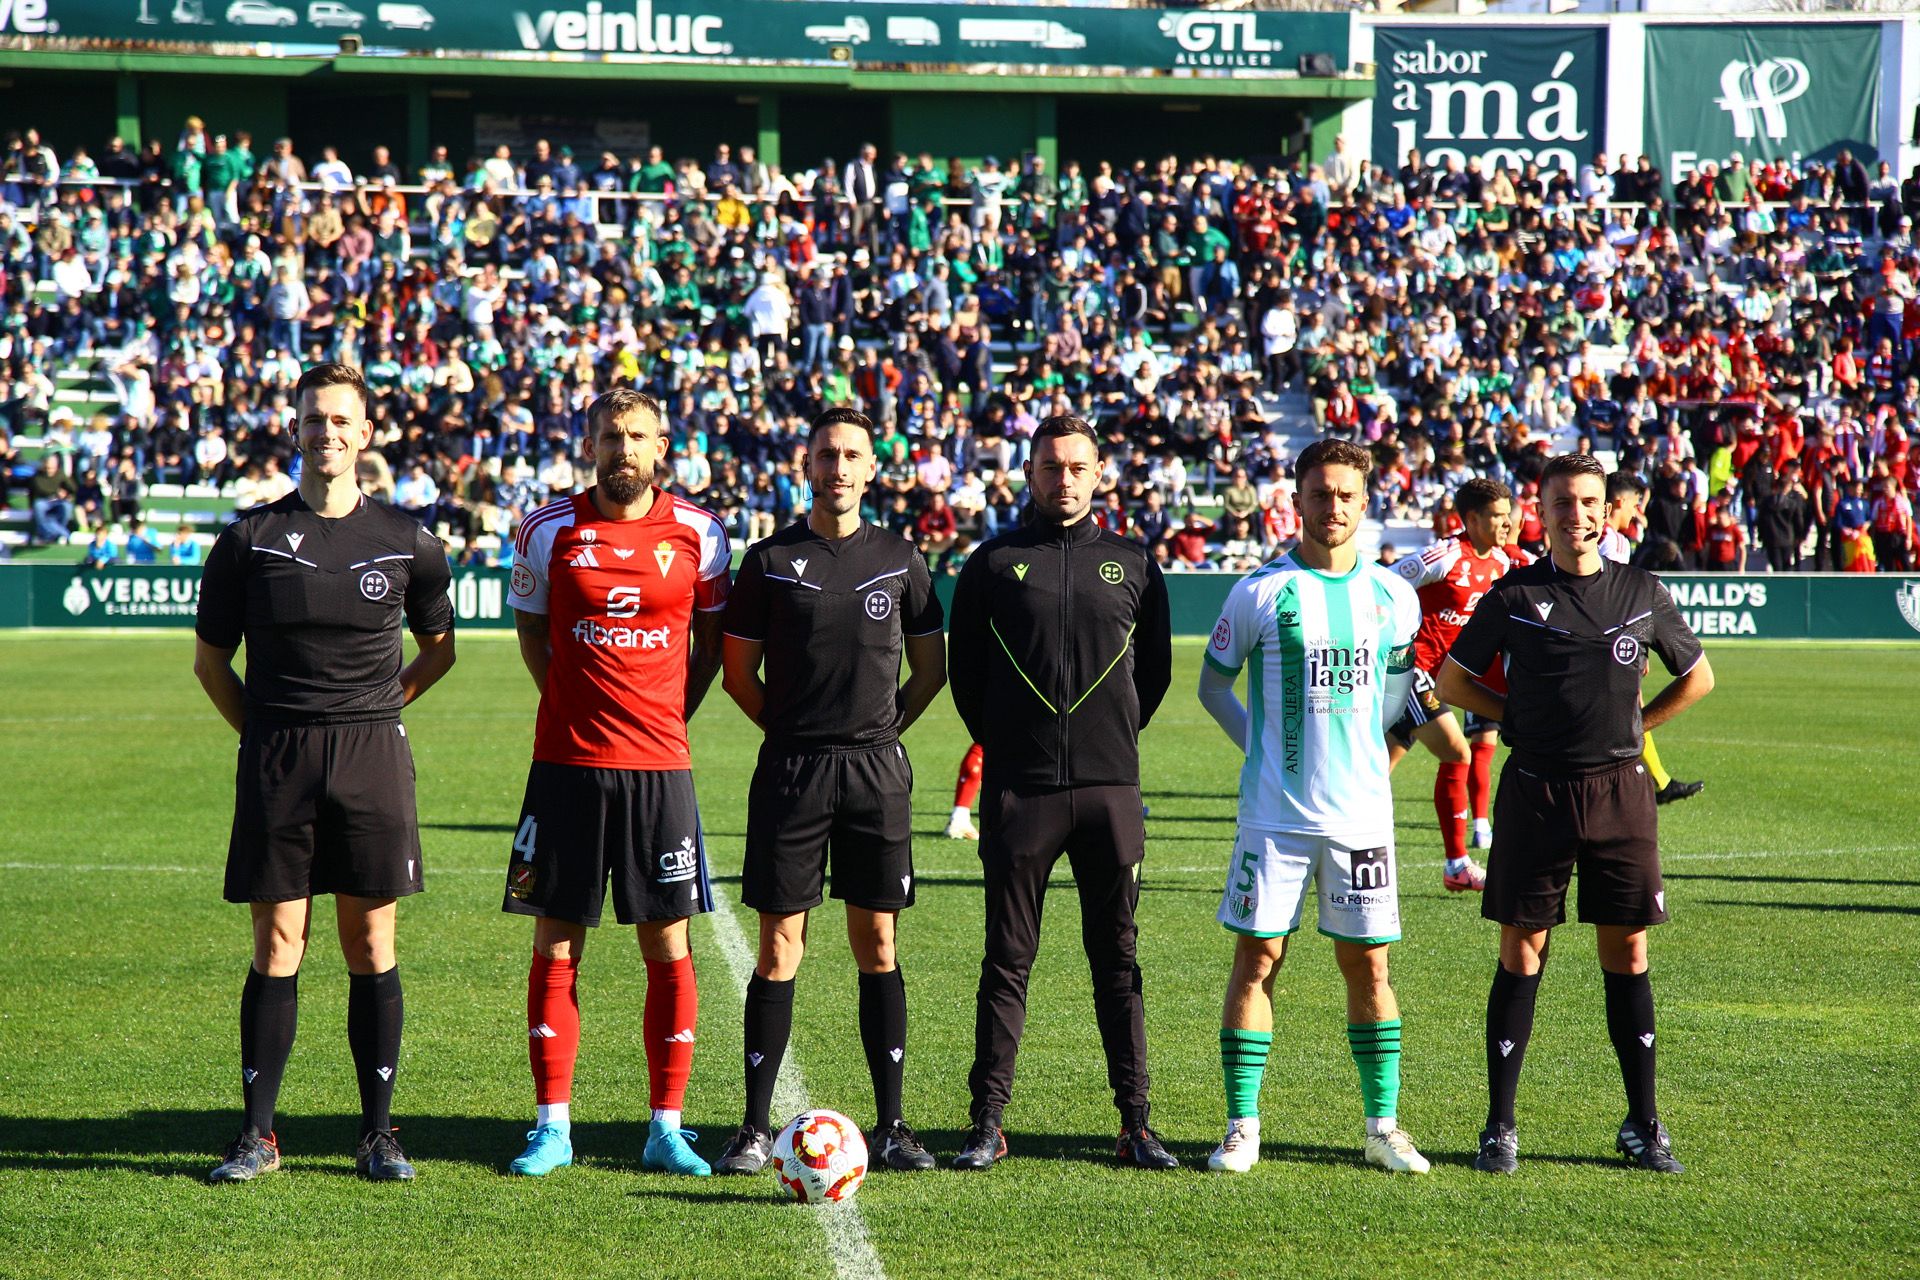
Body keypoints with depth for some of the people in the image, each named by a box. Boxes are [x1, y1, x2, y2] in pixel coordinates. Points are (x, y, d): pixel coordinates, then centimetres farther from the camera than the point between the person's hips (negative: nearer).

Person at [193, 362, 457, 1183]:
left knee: (372, 946, 3)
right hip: (276, 761, 0)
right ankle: (257, 1132, 8)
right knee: (277, 946, 1)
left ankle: (378, 1132, 10)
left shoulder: (405, 543, 4)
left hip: (373, 758, 0)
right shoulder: (252, 538, 3)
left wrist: (375, 709, 11)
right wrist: (268, 731, 6)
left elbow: (438, 646, 19)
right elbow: (210, 658, 11)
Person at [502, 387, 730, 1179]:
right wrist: (574, 708, 7)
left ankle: (666, 1129, 10)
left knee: (668, 944, 2)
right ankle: (552, 1126, 10)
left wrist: (675, 713, 6)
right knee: (556, 944, 2)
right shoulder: (549, 531, 1)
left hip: (660, 764, 0)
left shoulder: (699, 535, 2)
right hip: (567, 759, 0)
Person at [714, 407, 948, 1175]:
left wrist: (881, 730, 9)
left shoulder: (899, 561, 7)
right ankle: (756, 1127, 4)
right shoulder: (770, 561, 3)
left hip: (877, 770, 1)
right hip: (790, 768, -1)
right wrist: (795, 732, 7)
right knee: (779, 947, -1)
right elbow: (739, 673, 8)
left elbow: (931, 669, 14)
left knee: (877, 944, 3)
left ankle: (891, 1125, 9)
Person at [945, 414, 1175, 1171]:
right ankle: (988, 1122, 7)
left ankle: (1135, 1124, 10)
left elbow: (1156, 667, 16)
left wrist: (1116, 739, 11)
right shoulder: (994, 563, 5)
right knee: (1007, 960, 2)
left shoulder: (1131, 564, 8)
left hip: (1110, 789, 1)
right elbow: (964, 668, 10)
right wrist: (1002, 745, 7)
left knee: (1118, 959, 5)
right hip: (1019, 790, -1)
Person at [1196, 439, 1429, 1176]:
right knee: (1256, 958, -1)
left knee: (1368, 963, 5)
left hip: (1361, 810, 2)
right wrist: (1262, 747, 1)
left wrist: (1368, 754, 11)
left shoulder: (1393, 596, 5)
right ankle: (1242, 1126, 6)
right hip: (1274, 811, -2)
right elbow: (1213, 683, 7)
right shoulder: (1262, 591, -3)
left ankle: (1383, 1124, 15)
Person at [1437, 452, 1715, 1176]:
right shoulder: (1515, 595, 1)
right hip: (1536, 791, -1)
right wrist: (1519, 719, 2)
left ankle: (1642, 1124, 14)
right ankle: (1500, 1126, 5)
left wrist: (1636, 723, 10)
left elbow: (1697, 677, 19)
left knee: (1628, 956, 5)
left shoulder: (1642, 593, 6)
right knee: (1521, 954, 0)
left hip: (1620, 791, 1)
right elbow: (1452, 680, 9)